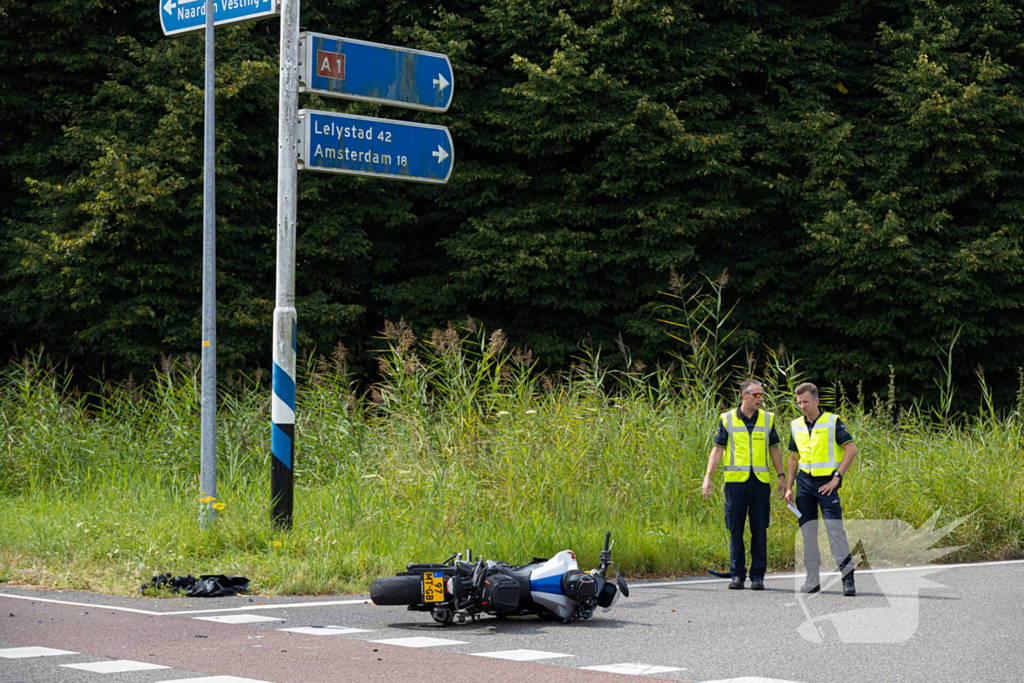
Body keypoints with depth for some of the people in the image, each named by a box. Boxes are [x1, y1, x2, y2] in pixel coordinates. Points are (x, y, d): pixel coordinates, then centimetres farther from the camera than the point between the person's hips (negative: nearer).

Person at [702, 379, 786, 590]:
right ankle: (737, 574, 9)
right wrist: (708, 476, -3)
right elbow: (717, 449, 5)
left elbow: (774, 449, 15)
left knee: (759, 530, 0)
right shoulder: (727, 419, 4)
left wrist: (781, 476, 9)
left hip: (760, 481, 1)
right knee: (735, 529, 0)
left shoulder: (767, 419, 10)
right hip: (735, 480, -1)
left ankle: (757, 576, 7)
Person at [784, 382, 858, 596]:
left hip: (826, 482, -5)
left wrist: (836, 477, -13)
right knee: (807, 530, 3)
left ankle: (847, 576, -8)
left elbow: (851, 450, -7)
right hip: (804, 481, 5)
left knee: (835, 528, -12)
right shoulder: (796, 426, 11)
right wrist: (789, 487, 12)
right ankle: (813, 579, 9)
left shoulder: (833, 422, -4)